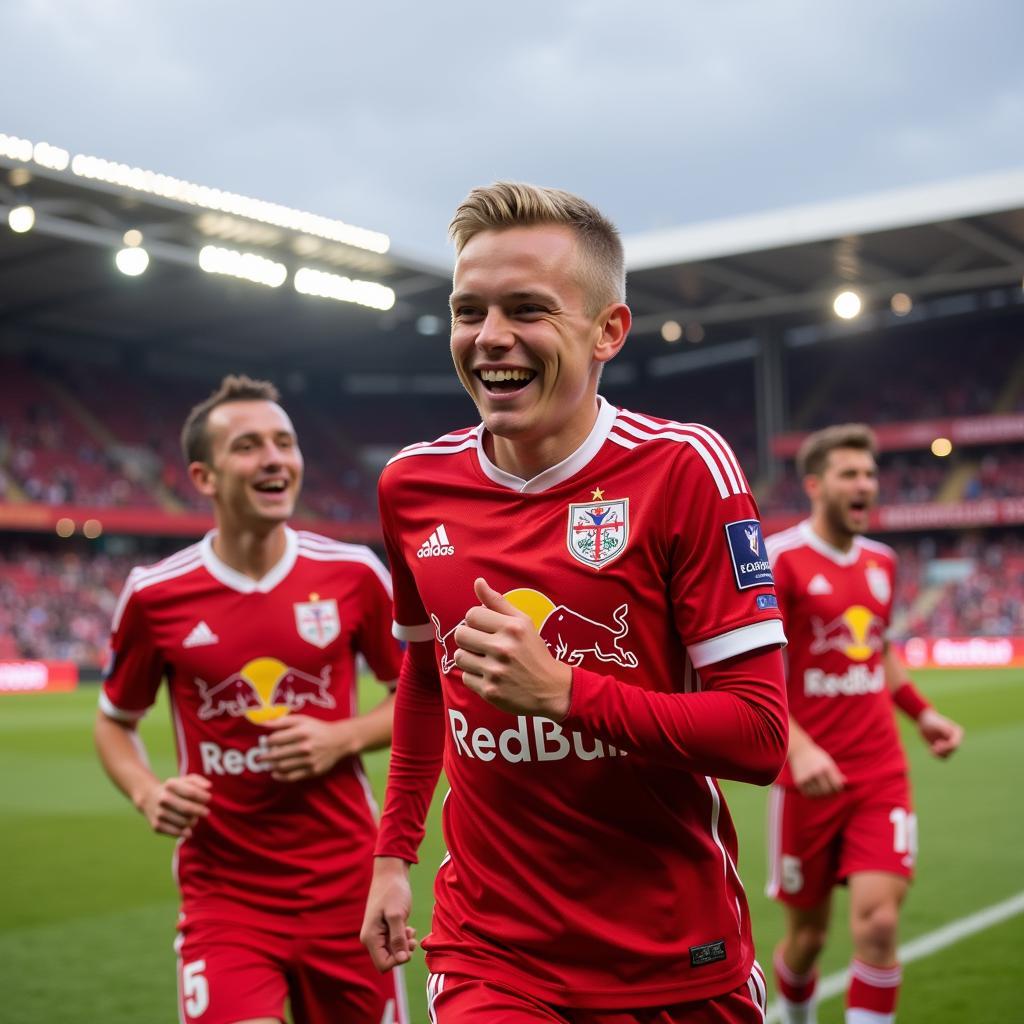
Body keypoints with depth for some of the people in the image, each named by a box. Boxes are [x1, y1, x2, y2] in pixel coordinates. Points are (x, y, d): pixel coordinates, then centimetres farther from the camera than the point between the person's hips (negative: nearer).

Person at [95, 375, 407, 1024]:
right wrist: (148, 793, -8)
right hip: (223, 892, -1)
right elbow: (115, 722, 11)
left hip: (346, 886, 1)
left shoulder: (353, 574, -3)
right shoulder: (155, 595, -4)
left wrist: (344, 737, -10)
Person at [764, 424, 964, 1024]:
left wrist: (922, 713, 10)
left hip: (882, 774, 4)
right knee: (809, 931, 8)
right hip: (812, 775, -4)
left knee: (878, 923, -11)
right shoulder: (780, 560, -9)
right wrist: (798, 747, -26)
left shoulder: (882, 561, 10)